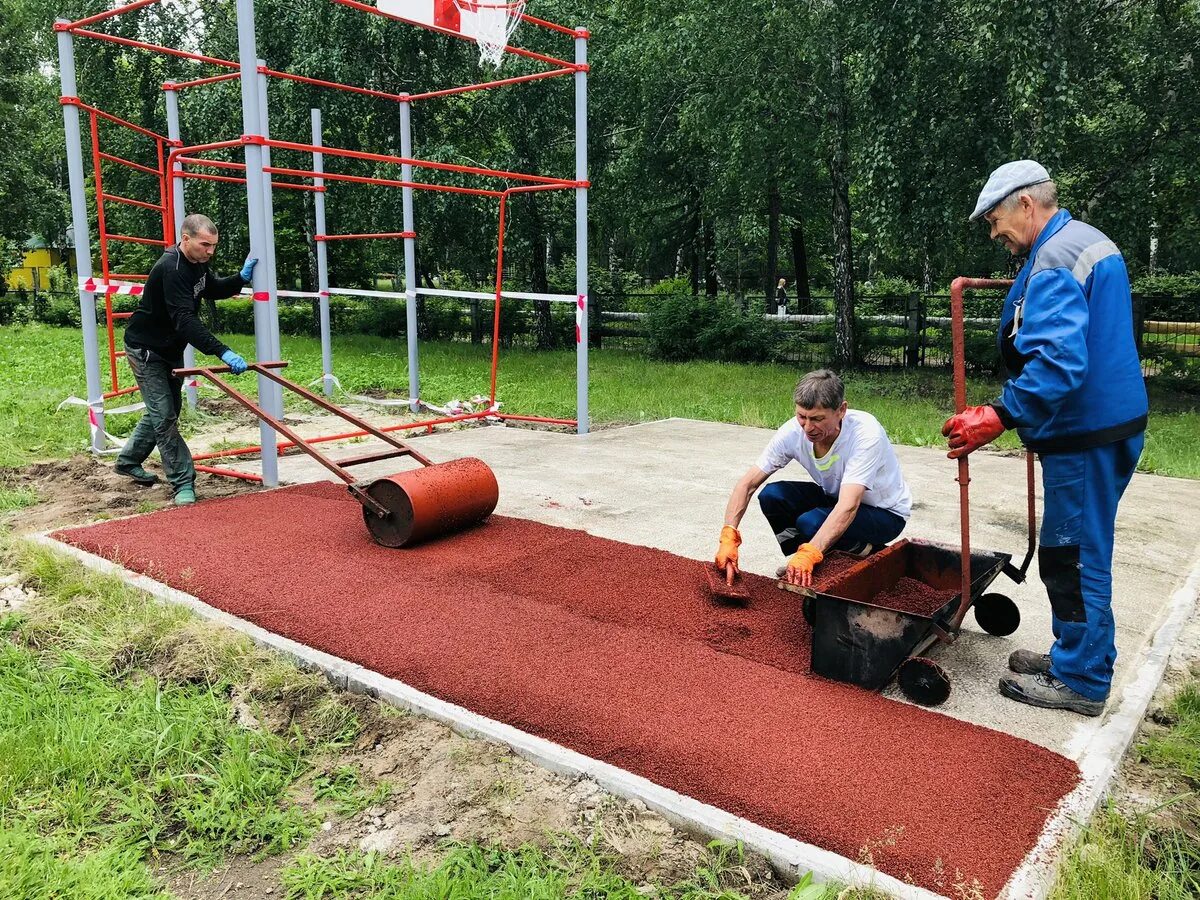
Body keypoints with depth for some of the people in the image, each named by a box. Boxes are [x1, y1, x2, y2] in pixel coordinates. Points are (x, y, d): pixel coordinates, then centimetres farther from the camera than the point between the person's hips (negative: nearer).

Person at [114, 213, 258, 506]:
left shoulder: (197, 261, -2)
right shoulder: (171, 269, -31)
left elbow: (213, 290, 15)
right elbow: (185, 320, -39)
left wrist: (241, 278, -5)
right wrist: (222, 352, -48)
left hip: (171, 349, 10)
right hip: (146, 350, -10)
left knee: (166, 410, 19)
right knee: (165, 416, -10)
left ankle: (128, 461, 36)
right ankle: (183, 482, -7)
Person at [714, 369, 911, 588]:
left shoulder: (866, 434, -34)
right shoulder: (793, 431, -21)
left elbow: (848, 507, -43)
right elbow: (747, 484, -20)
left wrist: (810, 554, -55)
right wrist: (728, 537, -34)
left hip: (885, 512, -5)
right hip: (834, 497, 5)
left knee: (810, 522, -32)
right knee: (771, 496, -21)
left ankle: (863, 550, -2)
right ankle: (799, 563, 1)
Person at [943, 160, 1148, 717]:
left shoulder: (1054, 262, -18)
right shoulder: (1095, 243, 15)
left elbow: (1058, 362, -32)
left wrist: (998, 418, -33)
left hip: (1085, 434, -10)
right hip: (1114, 420, 10)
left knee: (1074, 556, 0)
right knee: (1083, 551, 19)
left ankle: (1080, 681, 13)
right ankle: (1079, 655, 32)